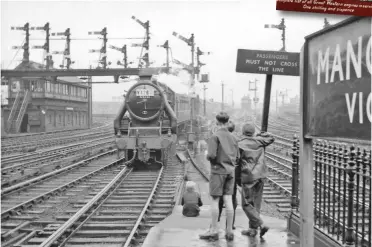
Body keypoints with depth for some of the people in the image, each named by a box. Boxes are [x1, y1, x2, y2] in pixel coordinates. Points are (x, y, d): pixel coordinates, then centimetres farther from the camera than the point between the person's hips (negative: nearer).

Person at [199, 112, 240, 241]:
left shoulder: (215, 136, -10)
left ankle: (214, 230, 3)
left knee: (214, 200, 1)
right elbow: (237, 156, 10)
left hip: (218, 170, -5)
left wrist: (207, 156, 3)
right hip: (230, 171, 5)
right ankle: (229, 231, 5)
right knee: (228, 200, 4)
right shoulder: (232, 137, 8)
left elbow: (211, 155, -18)